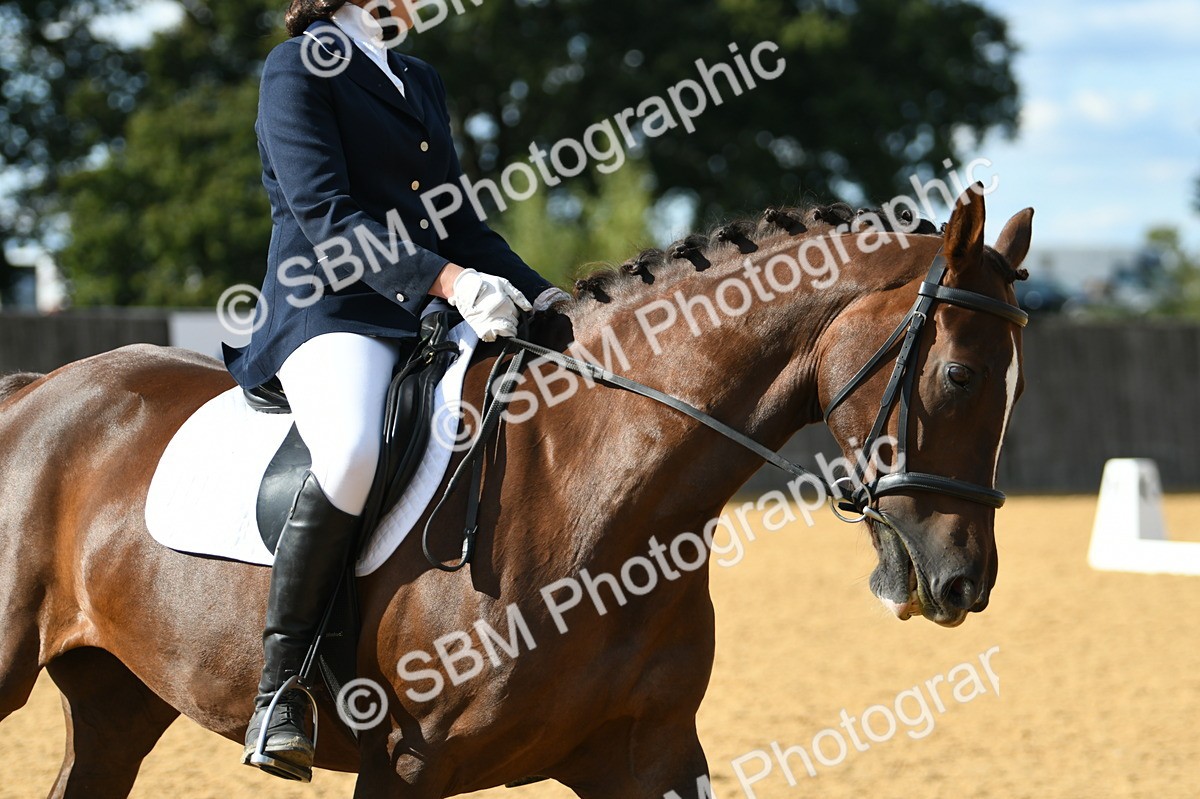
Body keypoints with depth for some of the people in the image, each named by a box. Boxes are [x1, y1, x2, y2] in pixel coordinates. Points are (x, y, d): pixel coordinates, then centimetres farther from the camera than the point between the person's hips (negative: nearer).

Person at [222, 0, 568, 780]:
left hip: (431, 315, 8)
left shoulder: (421, 81, 22)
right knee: (353, 451, -37)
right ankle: (279, 692, -27)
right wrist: (449, 280, -25)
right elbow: (326, 214, -13)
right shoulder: (299, 70, -2)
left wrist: (543, 297, 8)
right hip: (333, 311, -8)